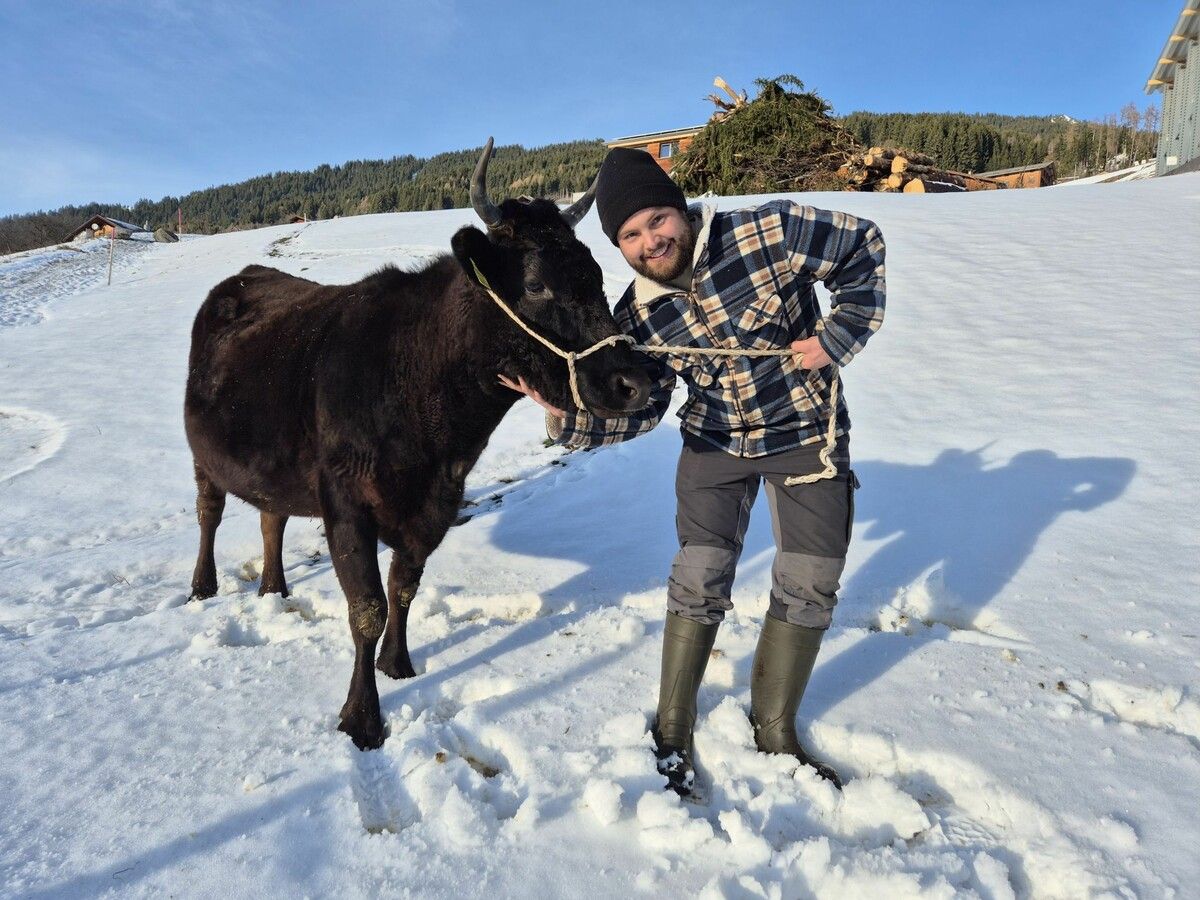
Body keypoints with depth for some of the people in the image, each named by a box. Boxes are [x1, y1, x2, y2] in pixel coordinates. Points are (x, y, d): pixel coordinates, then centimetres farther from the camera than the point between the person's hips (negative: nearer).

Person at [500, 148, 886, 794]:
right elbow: (637, 409, -8)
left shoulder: (770, 232, -21)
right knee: (699, 581, -2)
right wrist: (566, 414, -24)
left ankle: (774, 731, 23)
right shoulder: (636, 317, -12)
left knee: (808, 587, 2)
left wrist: (839, 335, -14)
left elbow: (862, 245, -7)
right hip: (714, 444, 1)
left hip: (807, 432, 0)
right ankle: (672, 729, 19)